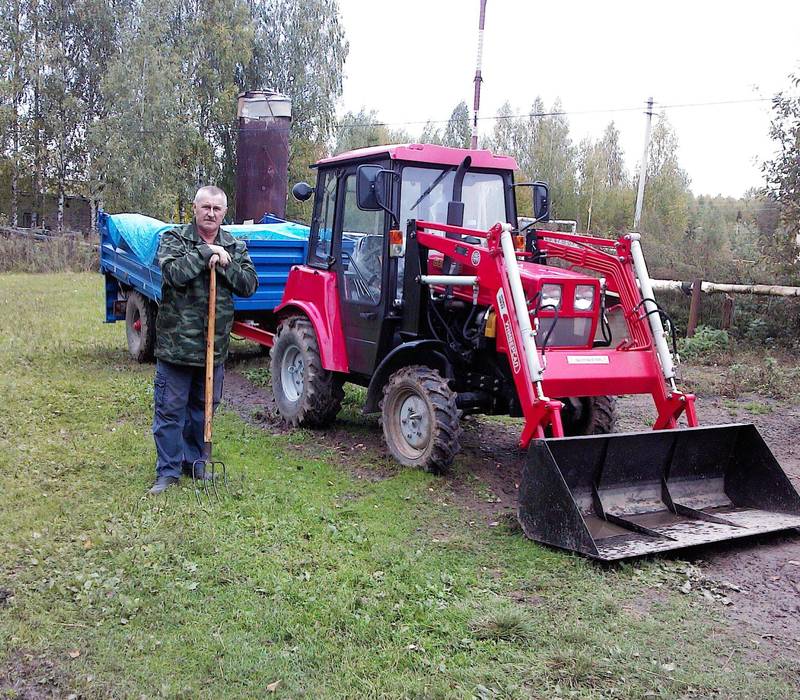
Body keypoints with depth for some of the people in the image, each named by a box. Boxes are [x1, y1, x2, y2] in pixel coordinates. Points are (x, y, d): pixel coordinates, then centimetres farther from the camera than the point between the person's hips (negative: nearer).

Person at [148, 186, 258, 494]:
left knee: (202, 406, 15)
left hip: (215, 345, 4)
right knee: (170, 409, 2)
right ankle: (168, 470, 13)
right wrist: (205, 252, -17)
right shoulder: (173, 239, -2)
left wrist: (225, 263, -13)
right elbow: (175, 273, -20)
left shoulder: (235, 247, 9)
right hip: (176, 342, -4)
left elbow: (249, 284, -2)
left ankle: (194, 461, 31)